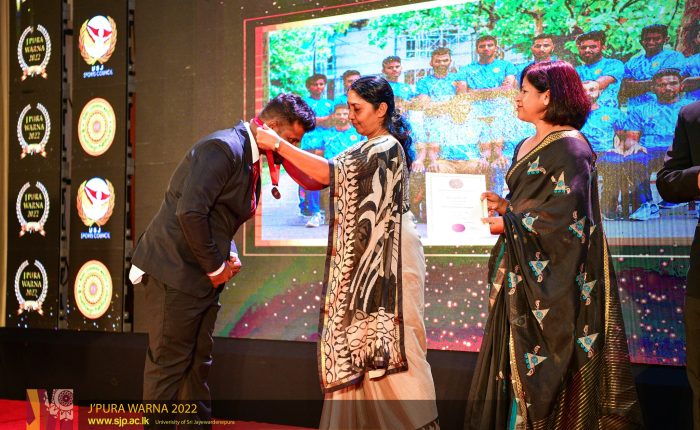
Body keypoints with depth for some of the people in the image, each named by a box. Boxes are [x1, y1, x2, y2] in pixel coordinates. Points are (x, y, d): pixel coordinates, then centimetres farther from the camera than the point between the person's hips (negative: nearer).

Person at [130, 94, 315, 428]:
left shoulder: (252, 159, 11)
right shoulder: (225, 148, -19)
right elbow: (190, 212, -26)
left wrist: (229, 255, 3)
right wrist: (214, 266, -16)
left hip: (204, 275, 9)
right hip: (177, 271, -9)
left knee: (197, 363, 14)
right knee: (170, 364, -2)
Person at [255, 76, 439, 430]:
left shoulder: (387, 148, -11)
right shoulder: (365, 150, 17)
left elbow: (330, 173, -20)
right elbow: (314, 181, 13)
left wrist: (279, 143, -17)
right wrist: (279, 152, 2)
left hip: (385, 261, -9)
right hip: (362, 260, 9)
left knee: (388, 342, -6)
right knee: (361, 342, 8)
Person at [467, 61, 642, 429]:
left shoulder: (570, 147, -13)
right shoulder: (526, 147, 15)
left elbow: (566, 214, -20)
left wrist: (508, 224, -13)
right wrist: (505, 205, 1)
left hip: (555, 275, -9)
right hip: (524, 272, 9)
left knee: (546, 371, -3)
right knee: (516, 362, 10)